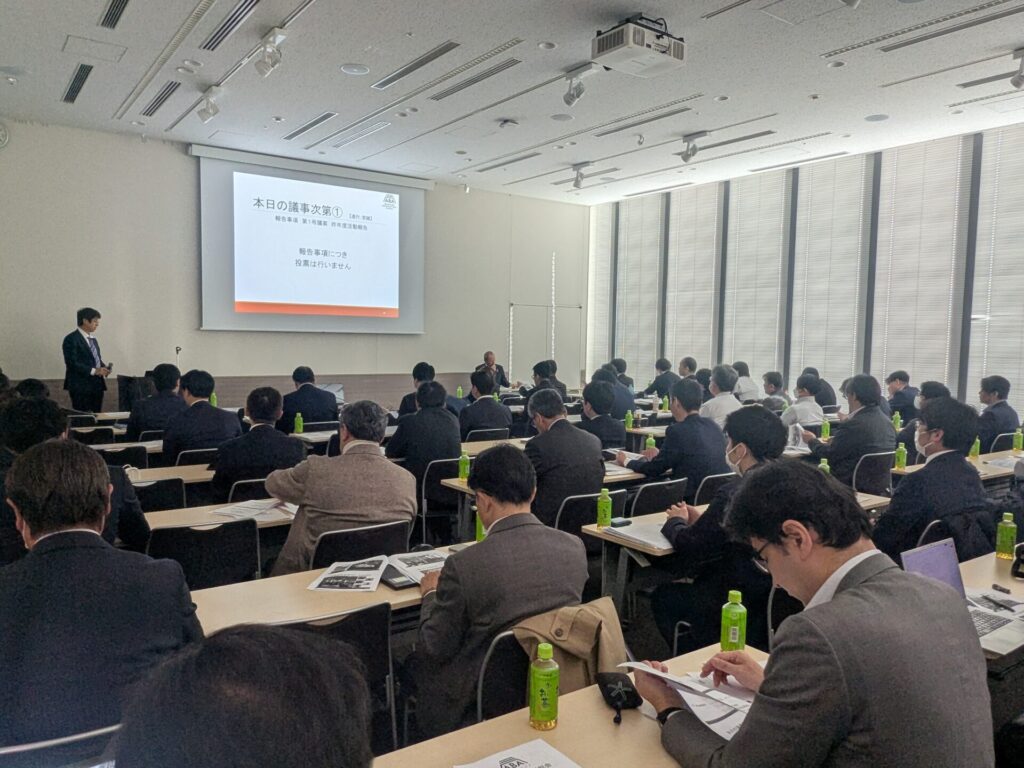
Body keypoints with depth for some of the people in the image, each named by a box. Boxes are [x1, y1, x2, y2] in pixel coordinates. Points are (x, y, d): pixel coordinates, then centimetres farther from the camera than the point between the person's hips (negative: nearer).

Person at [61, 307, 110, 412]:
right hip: (81, 387, -8)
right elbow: (72, 363, -16)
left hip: (97, 385, 8)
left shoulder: (93, 339, 19)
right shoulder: (71, 339, -7)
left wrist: (104, 367, 2)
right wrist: (94, 371, -22)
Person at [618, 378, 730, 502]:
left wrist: (626, 462, 12)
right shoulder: (715, 427, 7)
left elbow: (655, 469, -5)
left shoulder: (677, 430, -14)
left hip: (693, 500, -8)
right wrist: (661, 454, 29)